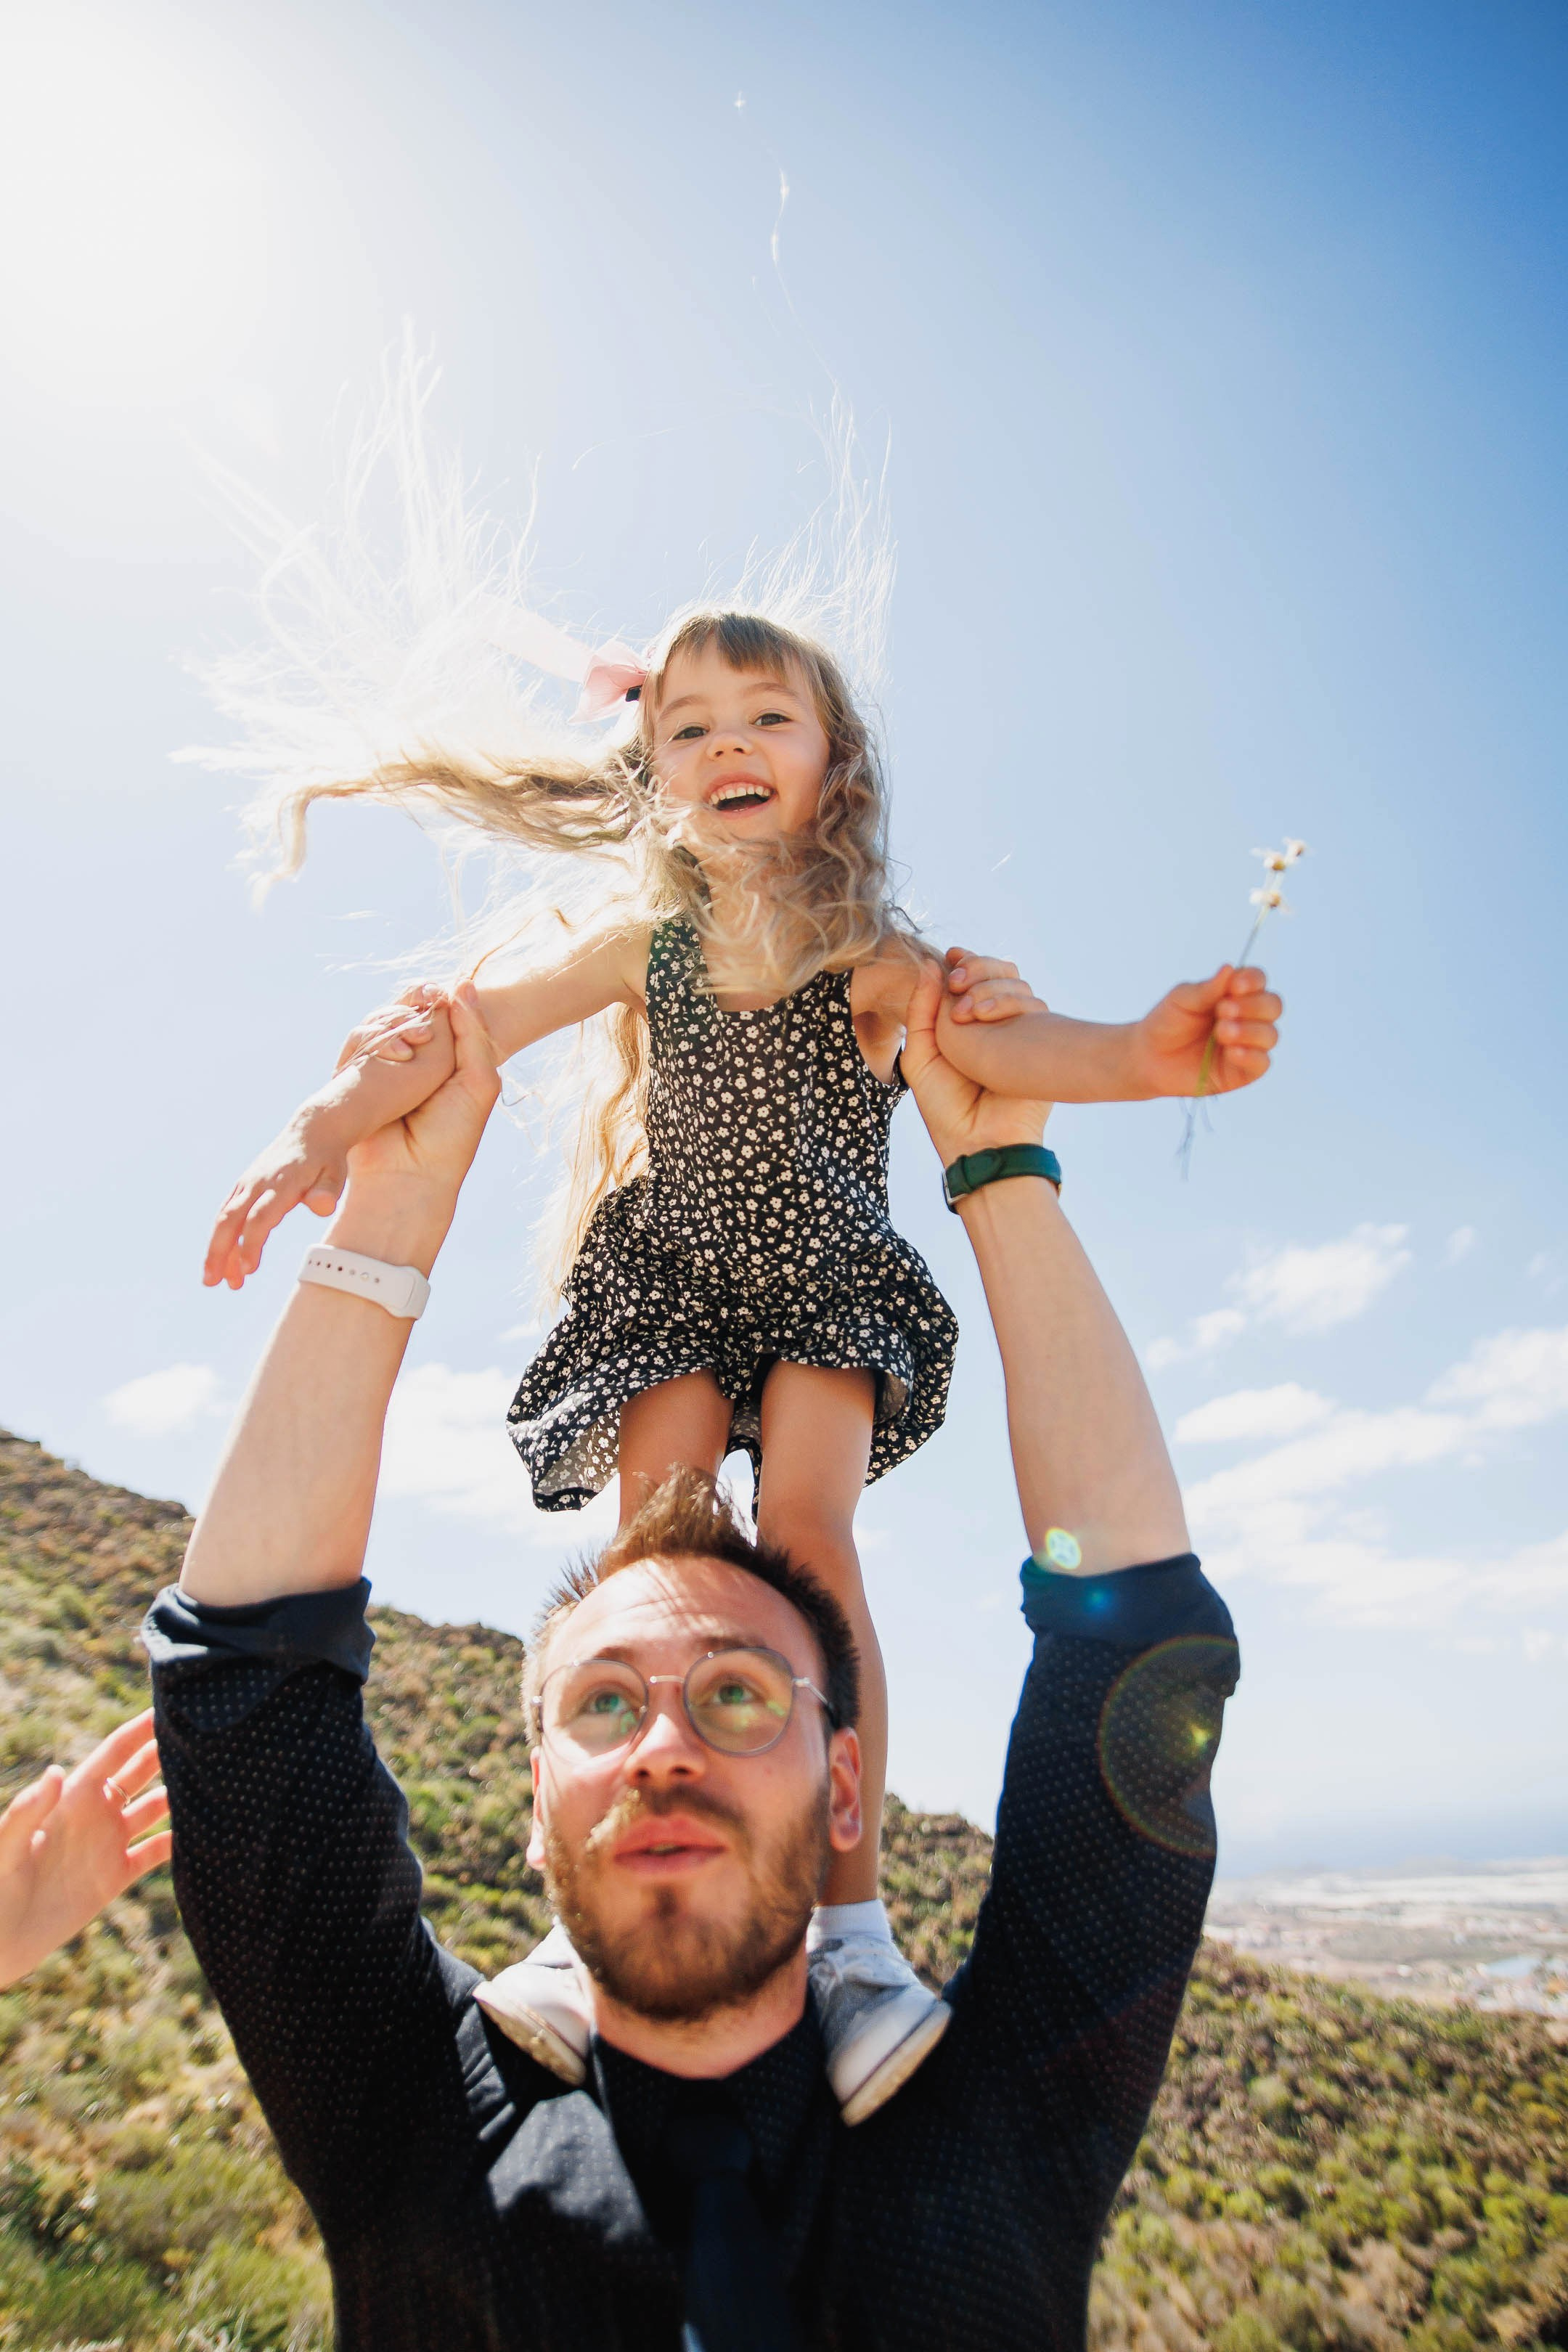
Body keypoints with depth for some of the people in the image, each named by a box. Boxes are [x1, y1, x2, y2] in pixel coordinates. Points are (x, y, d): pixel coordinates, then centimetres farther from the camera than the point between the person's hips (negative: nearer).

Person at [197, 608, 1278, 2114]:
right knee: (656, 1535, -17)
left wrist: (1139, 1056, -51)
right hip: (667, 1286, 2)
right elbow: (463, 1027, -7)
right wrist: (325, 1124, -21)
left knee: (805, 1522, -22)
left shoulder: (871, 956, -13)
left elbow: (1001, 1043, -30)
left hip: (828, 1286, -1)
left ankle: (854, 1923, -13)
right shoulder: (645, 947, -5)